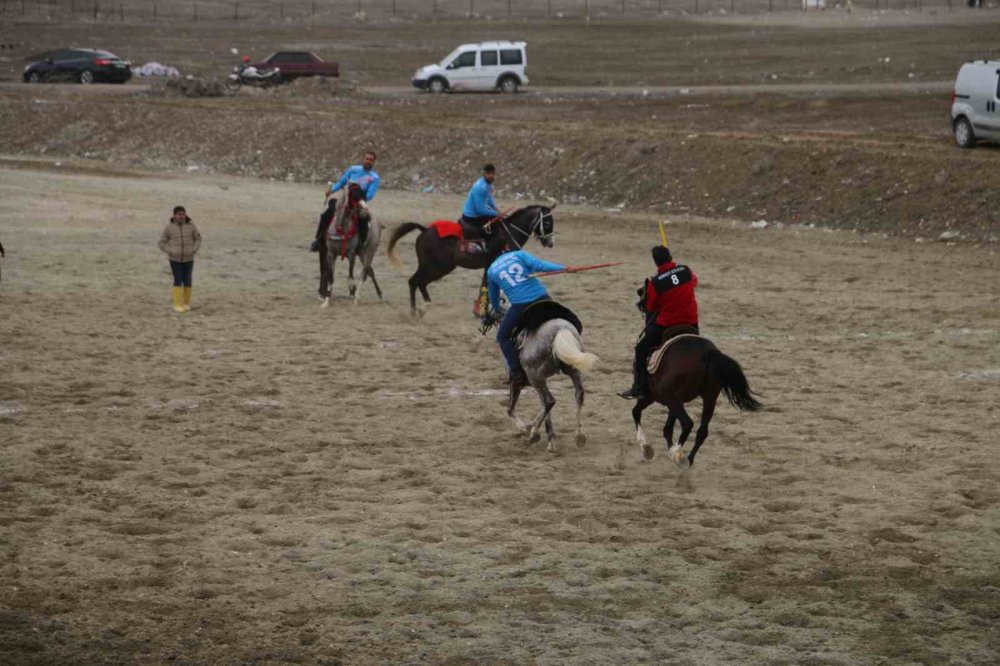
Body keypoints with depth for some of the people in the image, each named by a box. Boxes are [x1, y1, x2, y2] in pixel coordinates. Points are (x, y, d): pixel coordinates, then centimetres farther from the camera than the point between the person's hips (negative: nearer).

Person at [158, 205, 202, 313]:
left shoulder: (190, 225, -6)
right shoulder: (169, 227, -9)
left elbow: (198, 239, 5)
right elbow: (162, 243, -2)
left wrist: (194, 251, -9)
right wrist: (170, 252, -14)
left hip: (188, 259, 2)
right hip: (175, 259, -2)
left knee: (187, 281, 3)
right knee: (178, 280, -7)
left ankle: (186, 303, 19)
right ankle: (177, 305, 0)